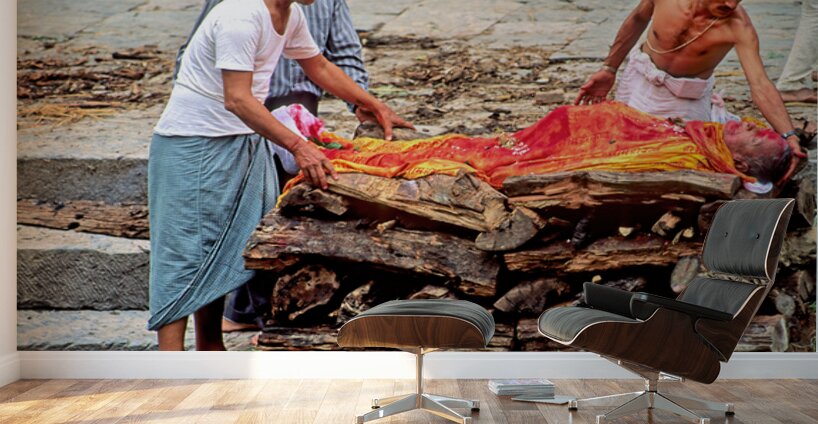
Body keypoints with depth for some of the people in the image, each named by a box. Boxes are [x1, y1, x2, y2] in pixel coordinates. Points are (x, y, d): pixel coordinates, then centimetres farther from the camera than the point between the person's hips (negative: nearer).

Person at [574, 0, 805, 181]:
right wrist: (609, 69, 2)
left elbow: (760, 84, -35)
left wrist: (788, 135, -47)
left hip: (685, 103, -2)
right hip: (638, 80, 2)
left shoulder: (738, 26, -29)